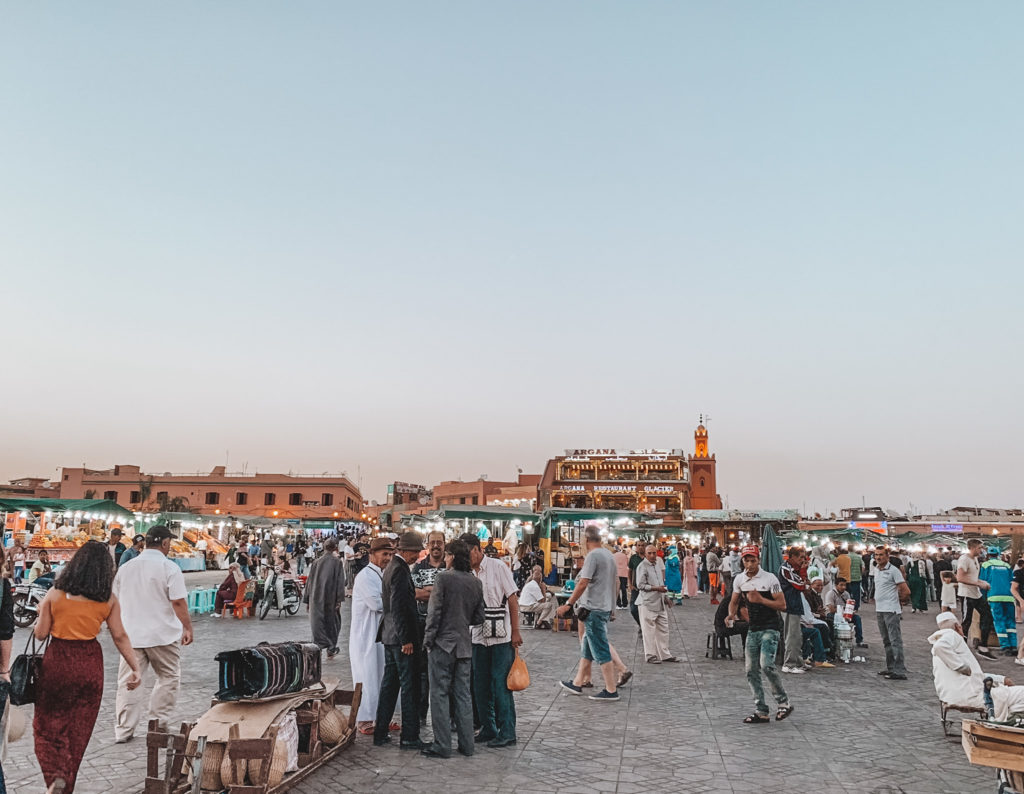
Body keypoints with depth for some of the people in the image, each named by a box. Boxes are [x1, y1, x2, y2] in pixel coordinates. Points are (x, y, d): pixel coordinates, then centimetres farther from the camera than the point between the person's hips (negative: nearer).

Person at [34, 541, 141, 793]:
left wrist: (41, 617, 20)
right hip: (90, 664, 1)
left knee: (47, 725, 14)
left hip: (57, 661, -1)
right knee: (78, 732, 16)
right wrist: (135, 668, 5)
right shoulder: (109, 598, -5)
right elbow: (120, 636, -4)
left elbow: (40, 633, -2)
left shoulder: (55, 594, -7)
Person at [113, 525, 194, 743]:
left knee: (128, 682, 10)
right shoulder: (169, 568, -10)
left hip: (131, 635, 5)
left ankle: (123, 731, 12)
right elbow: (178, 602, -14)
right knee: (168, 678, 10)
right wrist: (187, 628, -5)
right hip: (163, 635, -4)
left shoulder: (125, 568, 8)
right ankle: (158, 723, 12)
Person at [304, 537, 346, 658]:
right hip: (331, 599, -1)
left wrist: (307, 599, 13)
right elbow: (340, 582, -10)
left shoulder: (316, 562, 3)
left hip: (316, 599, 1)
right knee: (332, 623, 15)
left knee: (317, 623, 7)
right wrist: (339, 600, -8)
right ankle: (331, 649, 21)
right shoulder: (337, 562, -5)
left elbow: (309, 581, 7)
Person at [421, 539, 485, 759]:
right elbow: (479, 618, 9)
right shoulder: (476, 582, 5)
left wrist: (428, 639, -6)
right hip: (464, 645, 5)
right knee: (463, 695, 12)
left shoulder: (443, 577, -12)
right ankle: (466, 745, 17)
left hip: (443, 644, -5)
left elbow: (434, 611, -14)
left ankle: (442, 746, 7)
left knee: (440, 695, 3)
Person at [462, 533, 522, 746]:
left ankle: (507, 733, 8)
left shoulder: (498, 567, -6)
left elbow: (513, 600, -6)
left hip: (501, 636, -5)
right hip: (479, 636, 5)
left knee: (501, 684, -2)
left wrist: (515, 632, -9)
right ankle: (488, 729, 24)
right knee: (481, 685, 10)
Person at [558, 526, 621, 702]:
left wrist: (568, 604, -18)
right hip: (606, 607, 10)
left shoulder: (592, 556, -16)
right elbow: (612, 582, 19)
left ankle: (611, 691, 0)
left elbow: (583, 583, -22)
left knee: (601, 651, -4)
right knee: (586, 647, 16)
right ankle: (577, 684, 24)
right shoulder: (609, 554, 12)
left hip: (594, 609, -10)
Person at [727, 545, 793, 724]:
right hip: (752, 629, 6)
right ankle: (761, 712, 13)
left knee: (766, 665, -21)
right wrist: (731, 615, -2)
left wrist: (761, 600, -21)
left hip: (770, 628, -6)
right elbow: (734, 602, 18)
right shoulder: (739, 579, 6)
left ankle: (784, 703, 0)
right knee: (751, 670, 4)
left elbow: (782, 604, -10)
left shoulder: (770, 578, -9)